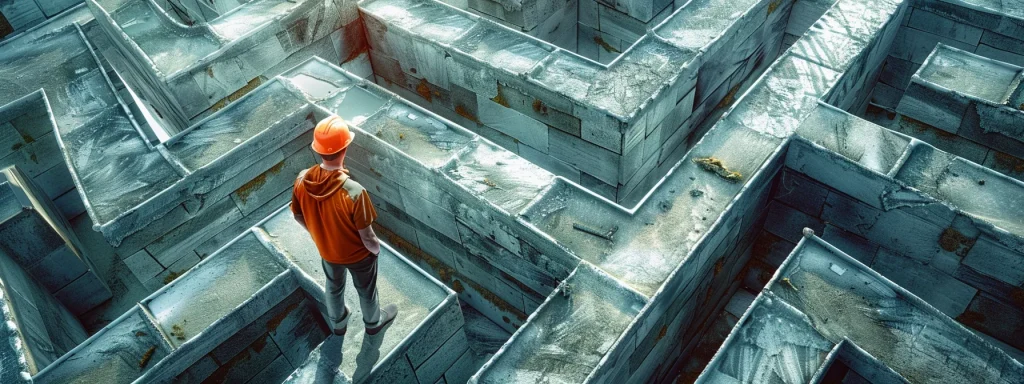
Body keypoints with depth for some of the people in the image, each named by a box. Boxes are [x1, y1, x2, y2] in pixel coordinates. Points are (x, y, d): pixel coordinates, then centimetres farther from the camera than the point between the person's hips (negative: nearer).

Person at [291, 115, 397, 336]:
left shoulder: (302, 180, -25)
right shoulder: (354, 192, -41)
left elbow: (298, 216, -5)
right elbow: (366, 237, -27)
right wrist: (376, 248, -4)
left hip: (326, 250, 4)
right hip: (357, 254, -4)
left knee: (334, 286, 33)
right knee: (366, 290, 27)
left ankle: (338, 323, 59)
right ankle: (374, 322, 56)